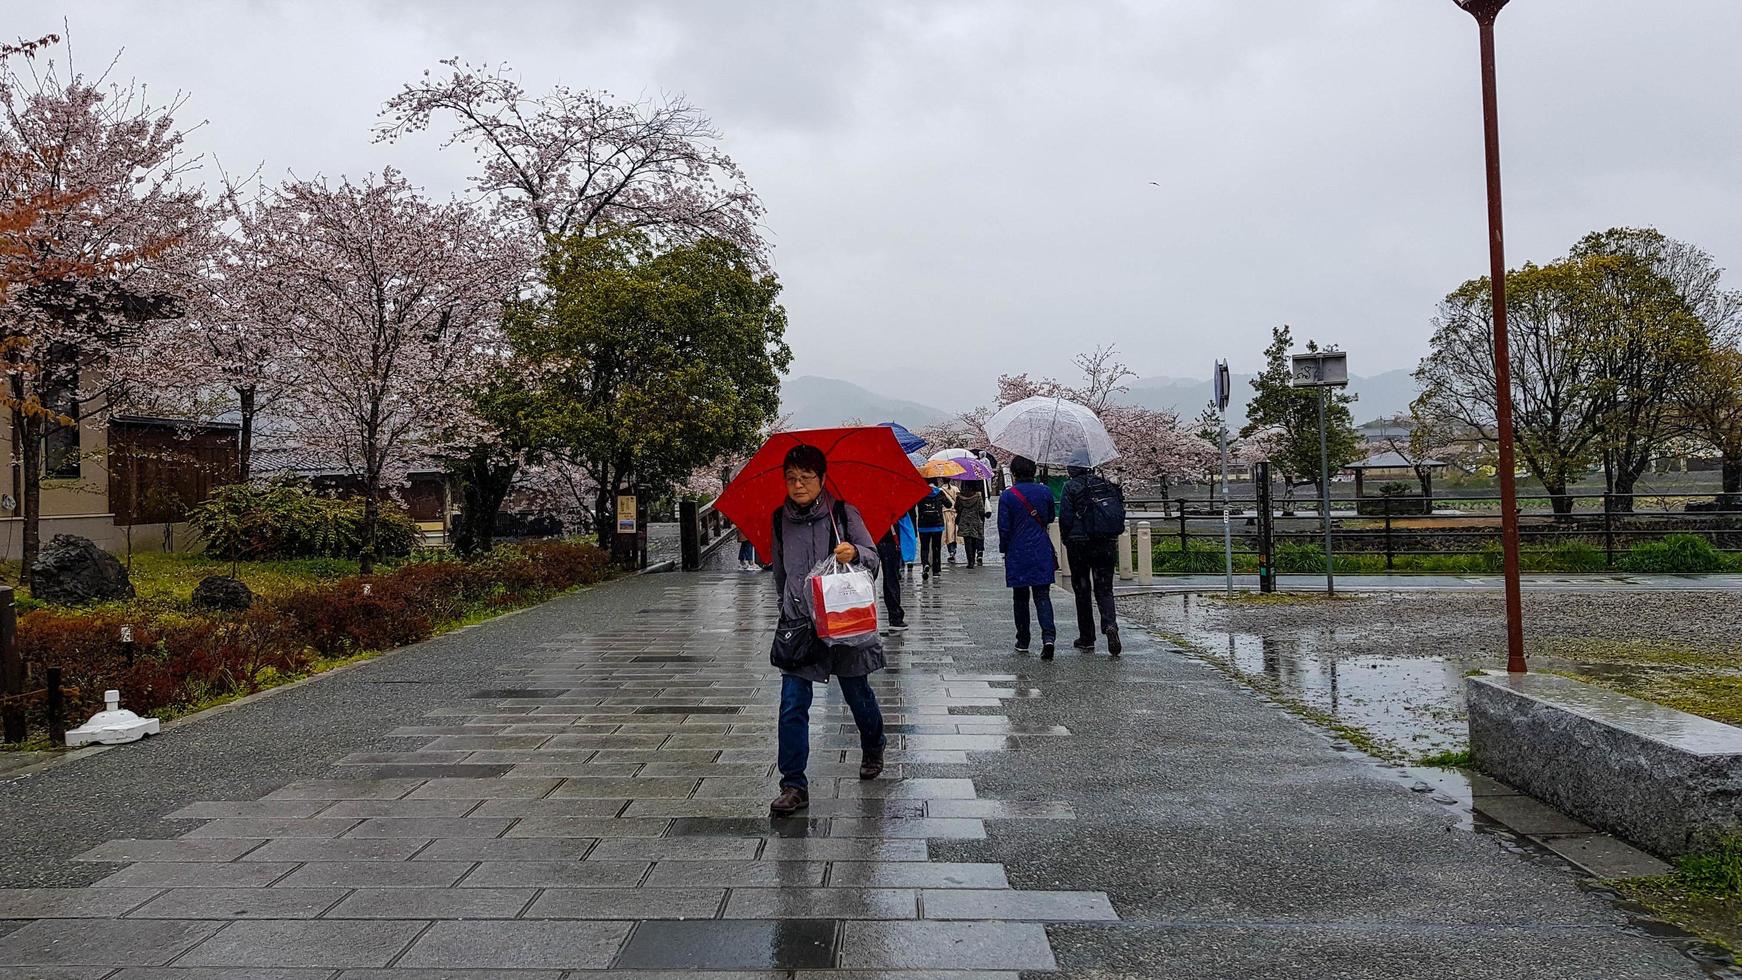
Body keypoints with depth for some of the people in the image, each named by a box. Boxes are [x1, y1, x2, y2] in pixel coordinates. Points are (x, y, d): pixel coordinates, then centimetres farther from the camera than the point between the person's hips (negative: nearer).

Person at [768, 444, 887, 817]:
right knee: (792, 705, -7)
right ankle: (794, 786, 0)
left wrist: (855, 553, -32)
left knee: (857, 693, 14)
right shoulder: (780, 520, 4)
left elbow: (873, 558, -10)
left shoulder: (843, 513, -5)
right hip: (798, 623, 2)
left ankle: (872, 750, 44)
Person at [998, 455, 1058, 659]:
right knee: (1042, 596, 1)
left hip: (1017, 554, -2)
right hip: (1042, 554, 2)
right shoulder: (1045, 492, 1)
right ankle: (1048, 636, -18)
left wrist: (1004, 549, 8)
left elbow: (1004, 528, -6)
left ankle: (1023, 641, 16)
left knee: (1020, 598, 10)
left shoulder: (1007, 496, -8)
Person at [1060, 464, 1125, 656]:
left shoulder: (1071, 487, -5)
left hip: (1080, 545, -3)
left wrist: (1067, 541, 6)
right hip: (1107, 544, 3)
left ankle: (1086, 638, 13)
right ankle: (1110, 624, -19)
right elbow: (1120, 514, 10)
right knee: (1104, 589, 8)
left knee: (1082, 590, 8)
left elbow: (1065, 519, -9)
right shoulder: (1108, 484, 9)